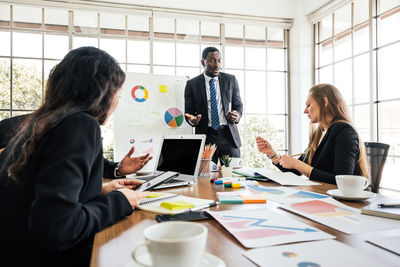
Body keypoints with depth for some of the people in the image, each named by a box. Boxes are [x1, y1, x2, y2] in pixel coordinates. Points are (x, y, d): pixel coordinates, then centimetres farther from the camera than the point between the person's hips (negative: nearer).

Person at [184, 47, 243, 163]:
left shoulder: (230, 80, 8)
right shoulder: (192, 84, 4)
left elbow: (238, 104, 13)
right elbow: (188, 111, 7)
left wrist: (236, 115, -9)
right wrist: (192, 119, -16)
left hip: (229, 135, 1)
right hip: (205, 136, -1)